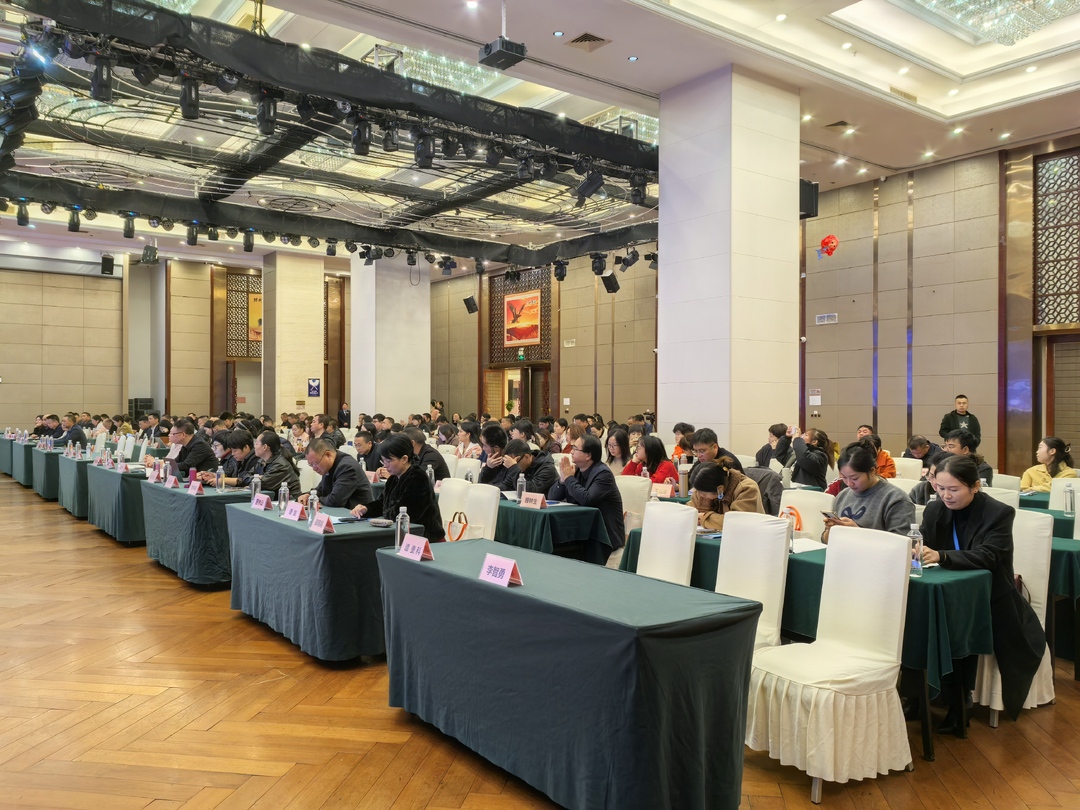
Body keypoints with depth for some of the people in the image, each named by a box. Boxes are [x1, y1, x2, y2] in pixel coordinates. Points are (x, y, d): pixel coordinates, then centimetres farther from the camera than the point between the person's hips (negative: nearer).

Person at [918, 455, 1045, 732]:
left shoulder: (999, 513, -11)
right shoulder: (935, 510, 3)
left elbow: (986, 556, -24)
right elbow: (921, 544, -3)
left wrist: (941, 556, -39)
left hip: (990, 601, -3)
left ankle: (957, 705, -11)